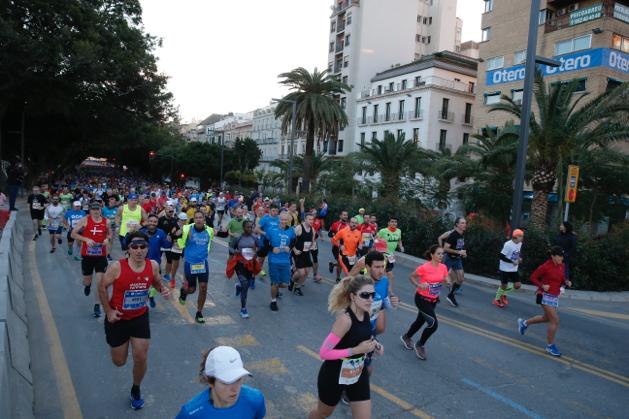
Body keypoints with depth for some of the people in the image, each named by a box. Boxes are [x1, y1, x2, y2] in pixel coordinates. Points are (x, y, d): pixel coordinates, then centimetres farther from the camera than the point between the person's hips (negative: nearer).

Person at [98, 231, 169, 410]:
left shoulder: (153, 266, -15)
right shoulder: (117, 267, -25)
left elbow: (156, 282, 7)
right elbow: (102, 287, -9)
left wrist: (163, 289, -15)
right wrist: (108, 311, -9)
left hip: (140, 317, 2)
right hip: (118, 318, -2)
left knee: (141, 358, 2)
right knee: (119, 362, 11)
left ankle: (136, 390, 31)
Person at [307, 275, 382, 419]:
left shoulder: (366, 313, -9)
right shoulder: (345, 319, -32)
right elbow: (324, 353, -30)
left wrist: (373, 344, -8)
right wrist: (357, 350, -30)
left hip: (359, 375, 6)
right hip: (334, 375, -6)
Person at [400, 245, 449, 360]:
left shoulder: (443, 267, -5)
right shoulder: (424, 267, -21)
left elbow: (446, 281, 6)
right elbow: (411, 277, -9)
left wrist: (447, 282, -17)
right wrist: (419, 285, -25)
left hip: (434, 300, 7)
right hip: (422, 299, -7)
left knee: (420, 321, 22)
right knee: (433, 323, -15)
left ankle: (406, 337, 49)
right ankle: (420, 345, 10)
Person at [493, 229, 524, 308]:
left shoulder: (520, 244, 1)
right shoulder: (508, 244, -22)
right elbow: (501, 256, -23)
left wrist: (520, 258, 0)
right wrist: (512, 261, -25)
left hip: (514, 269, 7)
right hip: (505, 268, -6)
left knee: (517, 285, 1)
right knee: (504, 285, 2)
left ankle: (503, 294, 25)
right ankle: (497, 299, 25)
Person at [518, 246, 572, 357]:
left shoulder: (561, 265, 3)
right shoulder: (545, 266, -18)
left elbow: (561, 280, 14)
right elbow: (533, 277, -9)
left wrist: (567, 282, -8)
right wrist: (542, 286, -24)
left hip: (554, 296, 8)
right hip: (545, 296, -8)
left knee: (547, 319, 21)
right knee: (555, 321, -10)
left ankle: (524, 323, 41)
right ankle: (550, 346, 6)